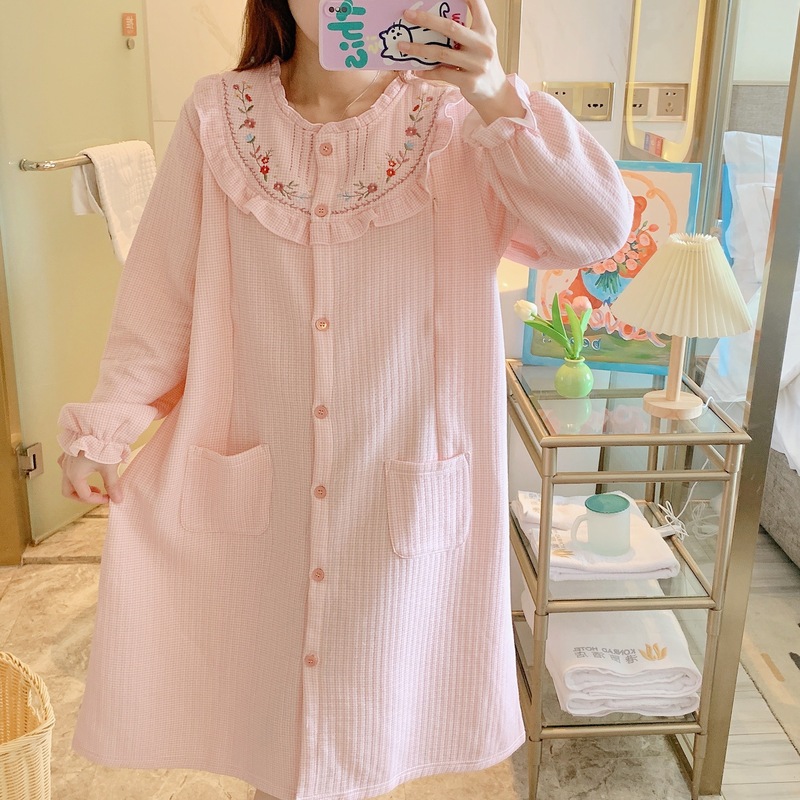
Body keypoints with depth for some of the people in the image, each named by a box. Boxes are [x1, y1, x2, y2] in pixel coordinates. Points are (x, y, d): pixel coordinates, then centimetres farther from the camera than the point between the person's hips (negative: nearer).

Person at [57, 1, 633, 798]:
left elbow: (599, 229, -18)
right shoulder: (217, 116, -3)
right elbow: (163, 292, 1)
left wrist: (496, 98, -30)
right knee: (266, 712, 19)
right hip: (253, 494, 1)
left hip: (401, 500, 0)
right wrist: (102, 429, -3)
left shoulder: (452, 121, -7)